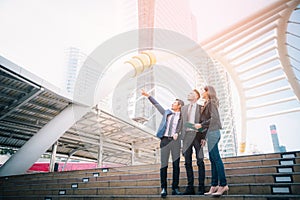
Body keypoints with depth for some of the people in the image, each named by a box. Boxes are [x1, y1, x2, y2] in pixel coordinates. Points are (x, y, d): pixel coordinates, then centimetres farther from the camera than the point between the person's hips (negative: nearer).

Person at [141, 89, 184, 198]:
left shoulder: (181, 116, 9)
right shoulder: (167, 113, 17)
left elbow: (181, 128, 3)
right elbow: (157, 104, 20)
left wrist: (177, 133, -16)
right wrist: (148, 96, 21)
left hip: (175, 140, -2)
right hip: (165, 139, 2)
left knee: (176, 165, 2)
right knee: (163, 164, -1)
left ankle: (175, 188, 10)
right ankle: (163, 188, 4)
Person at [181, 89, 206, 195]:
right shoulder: (184, 108, 18)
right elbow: (182, 123, 15)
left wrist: (204, 138, -9)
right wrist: (182, 137, 7)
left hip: (197, 135, -4)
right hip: (187, 136, 4)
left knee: (200, 162, -2)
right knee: (188, 162, 5)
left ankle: (201, 187, 5)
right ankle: (190, 187, 12)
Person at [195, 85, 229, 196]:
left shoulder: (211, 103, -6)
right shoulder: (207, 104, 20)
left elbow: (213, 118, -16)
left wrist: (201, 125, -12)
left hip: (212, 132, -9)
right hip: (210, 133, 9)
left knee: (216, 158, -8)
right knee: (213, 159, 7)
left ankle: (223, 184, -3)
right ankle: (214, 185, 11)